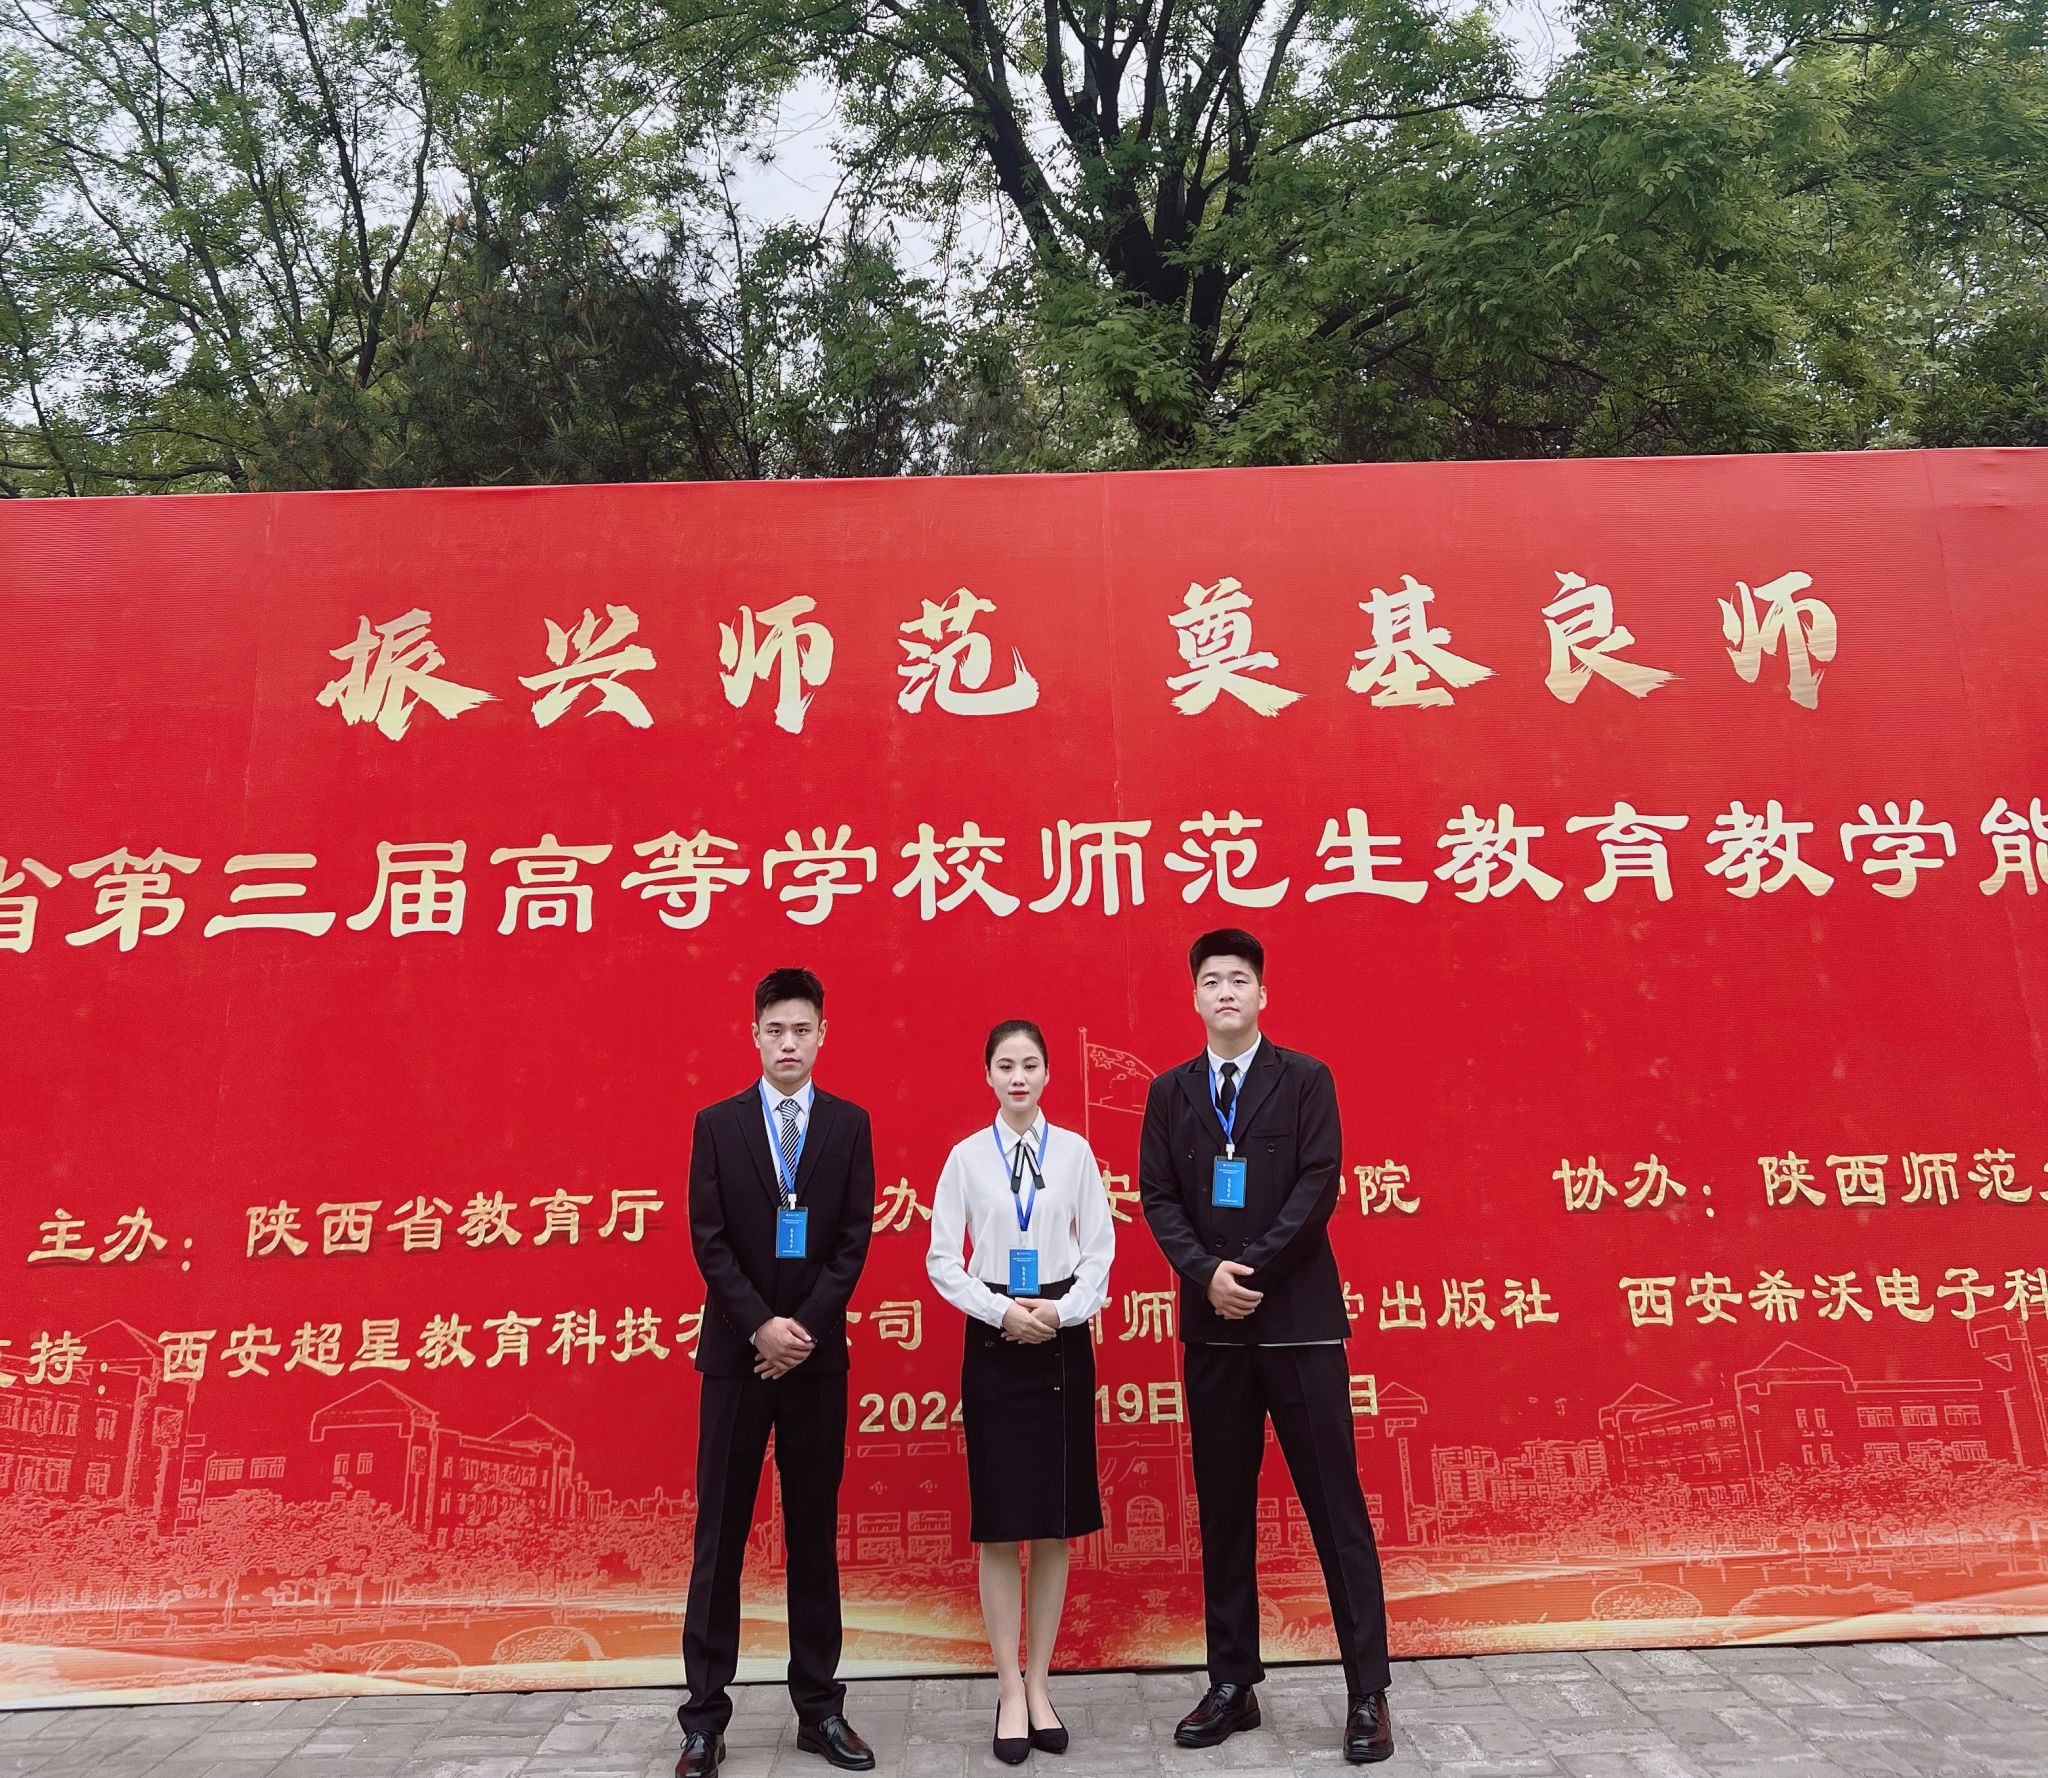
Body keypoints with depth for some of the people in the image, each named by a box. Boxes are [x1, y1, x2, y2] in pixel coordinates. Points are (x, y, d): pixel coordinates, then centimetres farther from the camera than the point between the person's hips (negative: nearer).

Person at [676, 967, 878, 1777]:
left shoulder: (850, 1124, 3)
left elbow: (854, 1239, -1)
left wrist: (805, 1327, -11)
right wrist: (761, 1324, -13)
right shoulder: (717, 1124, 2)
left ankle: (819, 1708, 20)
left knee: (815, 1534, 9)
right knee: (720, 1536, 5)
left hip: (817, 1352, 1)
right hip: (736, 1352, -1)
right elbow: (709, 1240, -3)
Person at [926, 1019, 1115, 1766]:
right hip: (995, 1342, -1)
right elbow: (942, 1260, -1)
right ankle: (1010, 1691, 17)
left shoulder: (1074, 1150, 1)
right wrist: (1001, 1312, -12)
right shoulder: (966, 1156, 0)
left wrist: (1064, 1311, -13)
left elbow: (1099, 1250, 2)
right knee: (999, 1526, 3)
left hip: (1064, 1340, 1)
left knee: (1056, 1526, 8)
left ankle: (1039, 1684, 23)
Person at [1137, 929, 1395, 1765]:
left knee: (1334, 1503, 2)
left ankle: (1368, 1693, 12)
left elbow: (1318, 1186, -8)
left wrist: (1253, 1269, -15)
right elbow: (1157, 1197, 3)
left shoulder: (1306, 1080, 1)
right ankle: (1232, 1685, 22)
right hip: (1212, 1324, 3)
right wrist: (1206, 1273, -13)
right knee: (1223, 1508, 10)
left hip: (1298, 1318, -3)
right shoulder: (1169, 1092, 9)